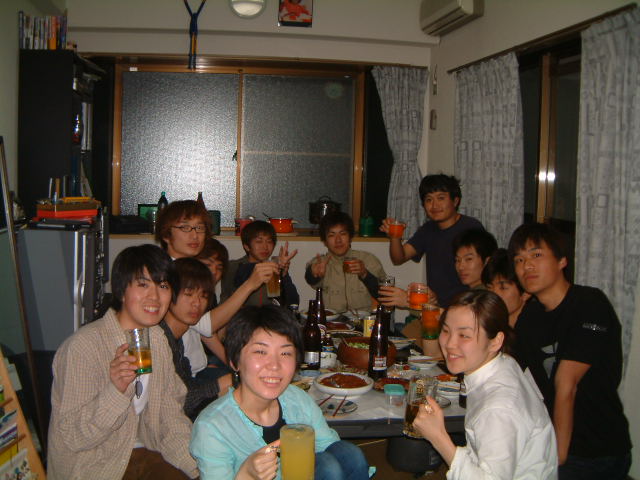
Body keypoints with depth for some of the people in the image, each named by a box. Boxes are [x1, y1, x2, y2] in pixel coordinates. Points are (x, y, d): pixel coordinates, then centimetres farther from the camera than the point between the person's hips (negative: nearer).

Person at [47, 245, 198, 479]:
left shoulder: (157, 339, 3)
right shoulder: (84, 345, -19)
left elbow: (170, 416, 4)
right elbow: (73, 437, -18)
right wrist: (116, 390, -33)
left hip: (142, 454, 6)